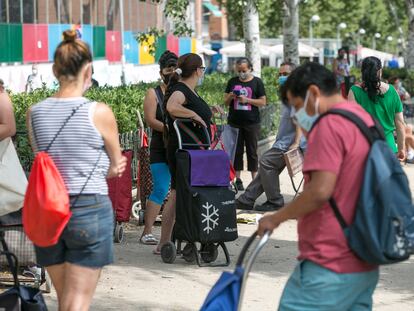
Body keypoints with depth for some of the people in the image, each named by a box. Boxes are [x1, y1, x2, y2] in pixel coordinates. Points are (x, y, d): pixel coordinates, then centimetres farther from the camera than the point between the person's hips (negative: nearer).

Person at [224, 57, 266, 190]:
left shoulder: (257, 82, 1)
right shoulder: (232, 82, 9)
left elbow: (263, 102, -1)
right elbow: (225, 102, 13)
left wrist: (247, 100, -14)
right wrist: (230, 97, -9)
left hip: (252, 123, -2)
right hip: (235, 122, 2)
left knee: (252, 151, 3)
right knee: (236, 151, 4)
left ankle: (254, 179, 6)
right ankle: (237, 179, 8)